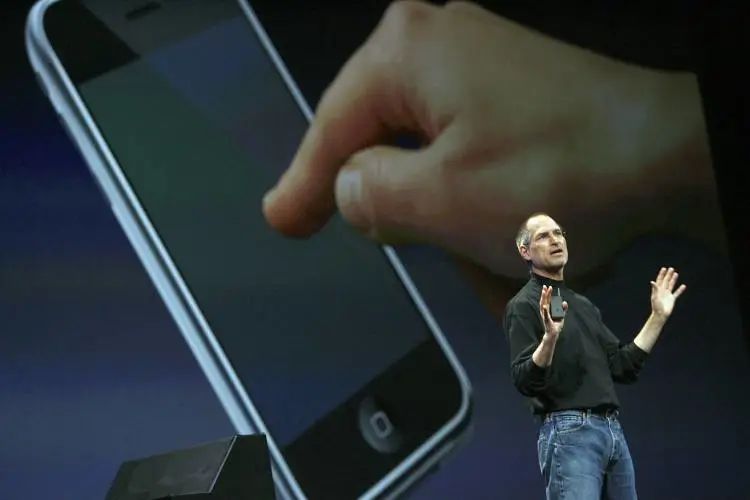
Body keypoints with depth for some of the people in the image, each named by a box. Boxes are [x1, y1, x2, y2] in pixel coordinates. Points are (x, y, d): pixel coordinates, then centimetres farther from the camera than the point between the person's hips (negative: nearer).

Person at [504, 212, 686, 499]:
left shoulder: (583, 305, 21)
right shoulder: (524, 305, -3)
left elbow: (624, 368, 18)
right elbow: (524, 382, -13)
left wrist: (658, 317, 15)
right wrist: (550, 336, -29)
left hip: (613, 431, 8)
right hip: (569, 432, -8)